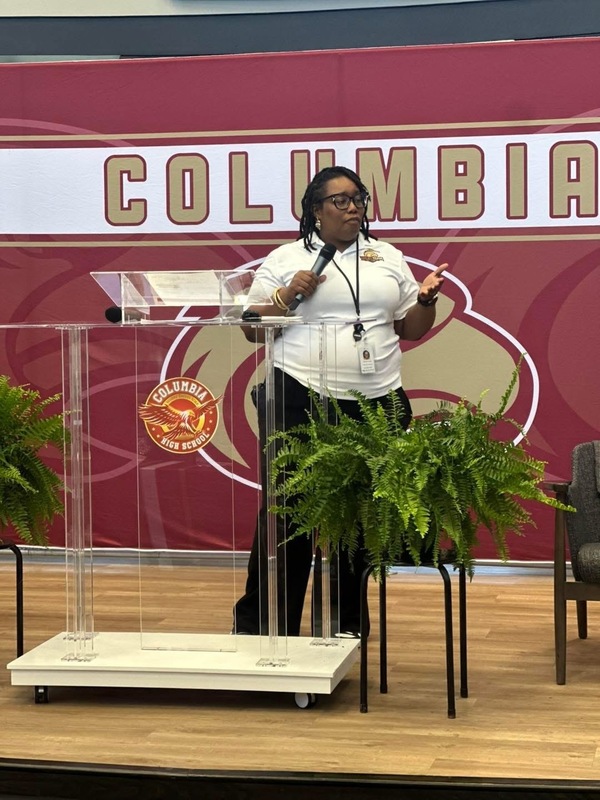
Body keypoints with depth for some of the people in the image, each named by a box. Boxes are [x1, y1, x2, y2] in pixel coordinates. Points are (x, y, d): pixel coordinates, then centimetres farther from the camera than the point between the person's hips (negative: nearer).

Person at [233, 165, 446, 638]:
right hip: (300, 402, -3)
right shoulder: (285, 260, 5)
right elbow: (253, 329, 3)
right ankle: (262, 624, 9)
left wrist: (427, 300, -3)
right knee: (287, 511, -2)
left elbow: (412, 330, 16)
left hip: (376, 404, 3)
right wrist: (289, 294, -11)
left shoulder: (389, 259, 14)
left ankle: (347, 624, 19)